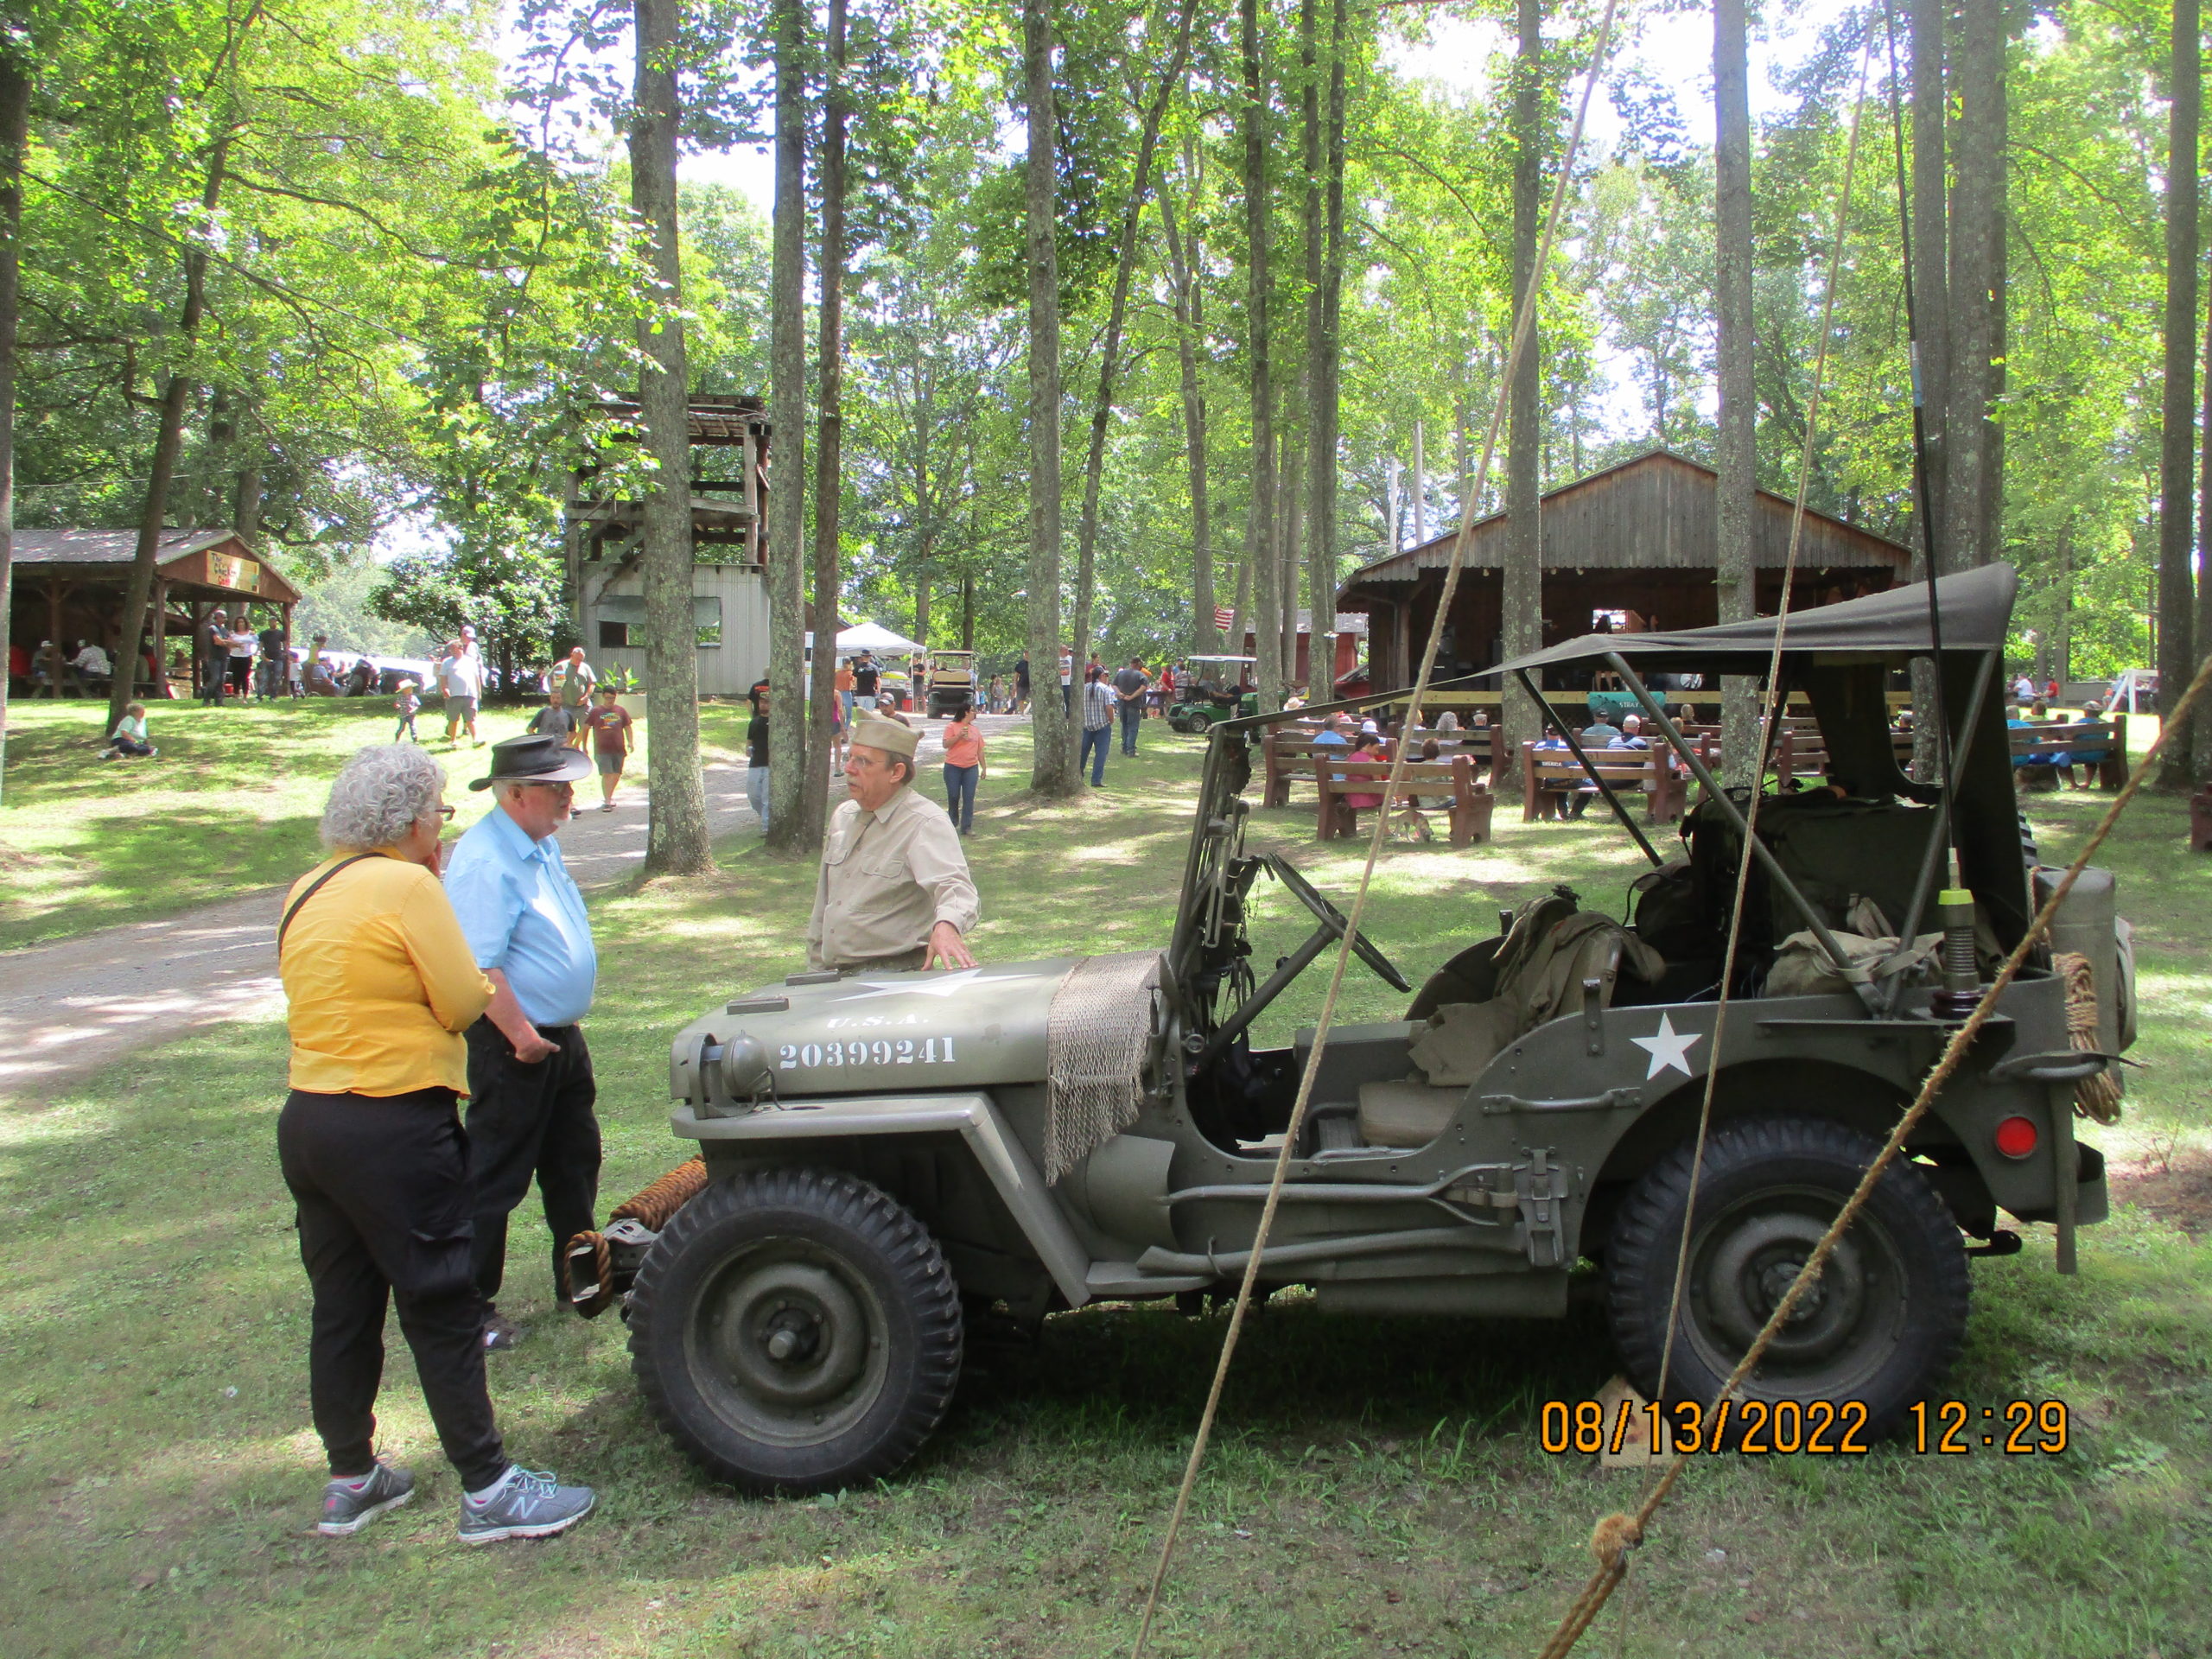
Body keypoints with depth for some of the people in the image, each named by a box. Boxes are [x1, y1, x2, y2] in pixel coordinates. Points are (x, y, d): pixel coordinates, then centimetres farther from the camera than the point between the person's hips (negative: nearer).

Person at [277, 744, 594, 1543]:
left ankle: (350, 1480, 28)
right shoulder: (407, 886, -15)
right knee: (441, 1310, -1)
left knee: (341, 1308, 16)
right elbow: (463, 1002, -12)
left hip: (307, 1120, 8)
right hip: (394, 1130, -8)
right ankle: (490, 1492, 6)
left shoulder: (307, 893, 10)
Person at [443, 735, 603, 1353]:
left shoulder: (542, 844, 9)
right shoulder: (484, 861, -23)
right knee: (495, 1179, 0)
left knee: (574, 1162, 21)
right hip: (516, 1044, -10)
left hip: (562, 1036, 10)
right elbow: (478, 966, -28)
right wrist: (520, 1035, -25)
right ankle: (471, 1307, 12)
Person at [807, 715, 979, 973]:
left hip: (893, 975, -7)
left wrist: (947, 925, -51)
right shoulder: (843, 816, 13)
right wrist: (816, 965, 23)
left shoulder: (925, 824, -12)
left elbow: (952, 884, -30)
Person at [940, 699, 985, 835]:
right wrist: (959, 736, -20)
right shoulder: (952, 726, -1)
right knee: (953, 796, 3)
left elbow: (980, 750, 17)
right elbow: (946, 744, -10)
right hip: (953, 767, -3)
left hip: (971, 768, 3)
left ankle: (966, 827, -1)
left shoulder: (975, 729, 14)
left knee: (969, 797, -3)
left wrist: (983, 768, 15)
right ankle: (952, 823, 21)